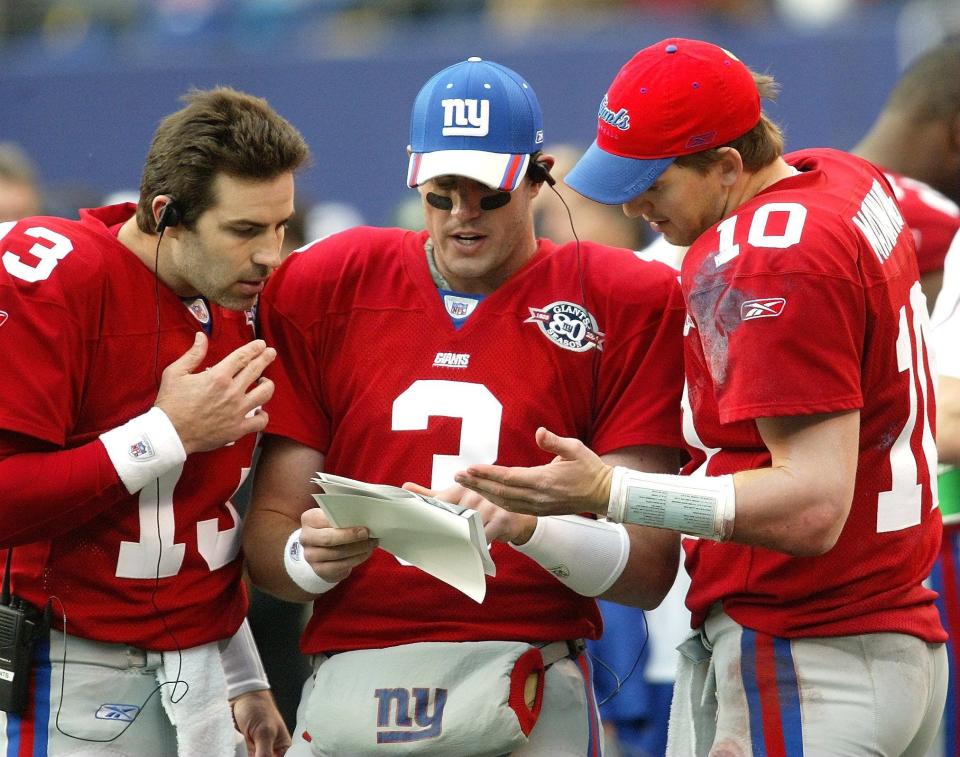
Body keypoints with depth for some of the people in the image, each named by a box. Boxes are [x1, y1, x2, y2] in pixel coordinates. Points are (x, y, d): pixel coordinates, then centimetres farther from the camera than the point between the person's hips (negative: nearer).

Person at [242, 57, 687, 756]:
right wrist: (314, 558, -17)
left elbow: (648, 571, -5)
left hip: (525, 697, -2)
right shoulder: (321, 293, 8)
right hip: (349, 690, 2)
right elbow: (268, 533, 5)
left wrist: (526, 526, -22)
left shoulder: (624, 306, 1)